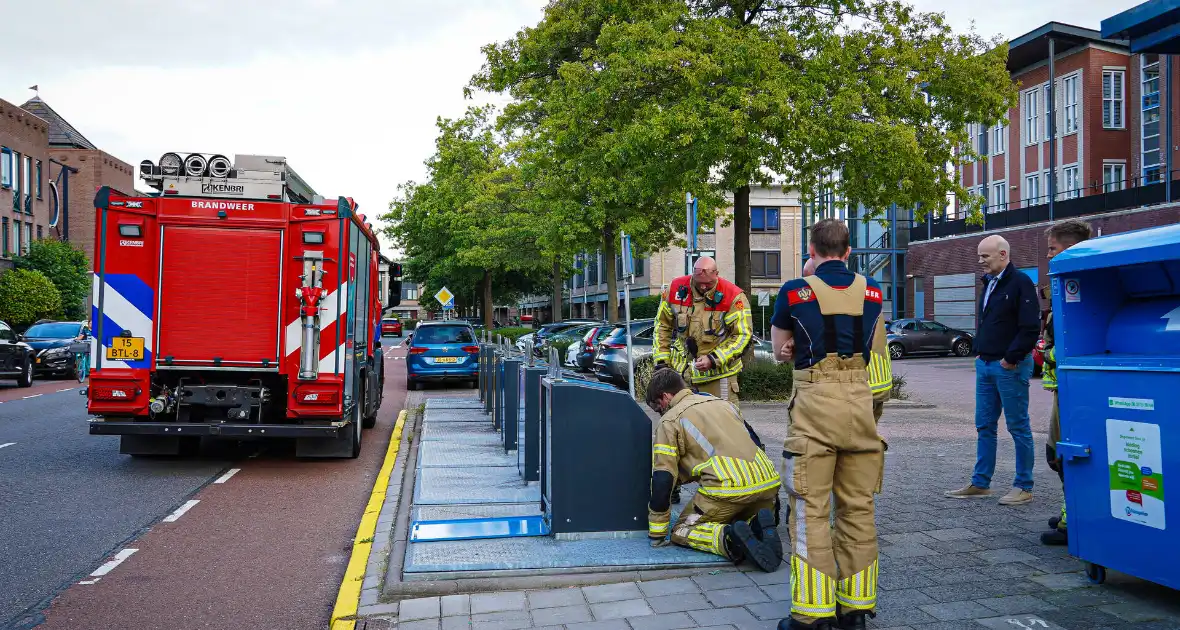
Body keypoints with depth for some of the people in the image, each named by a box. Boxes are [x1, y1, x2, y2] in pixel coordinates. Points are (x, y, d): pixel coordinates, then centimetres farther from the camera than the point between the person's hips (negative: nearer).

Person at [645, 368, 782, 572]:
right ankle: (761, 529, -2)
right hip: (768, 480, 6)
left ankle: (729, 539, -15)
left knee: (682, 531, 14)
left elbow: (663, 480, 2)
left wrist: (657, 535, 8)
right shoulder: (721, 402, 25)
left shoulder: (670, 420, 7)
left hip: (729, 486, -6)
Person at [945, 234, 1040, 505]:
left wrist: (1011, 358, -16)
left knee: (1018, 427, 1)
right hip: (985, 365, 9)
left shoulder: (1020, 283, -11)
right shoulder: (989, 284, 16)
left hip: (1009, 366, -9)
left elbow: (1030, 328, -17)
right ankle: (980, 483, 19)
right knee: (984, 426, 11)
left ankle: (1024, 487, 9)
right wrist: (979, 352, 13)